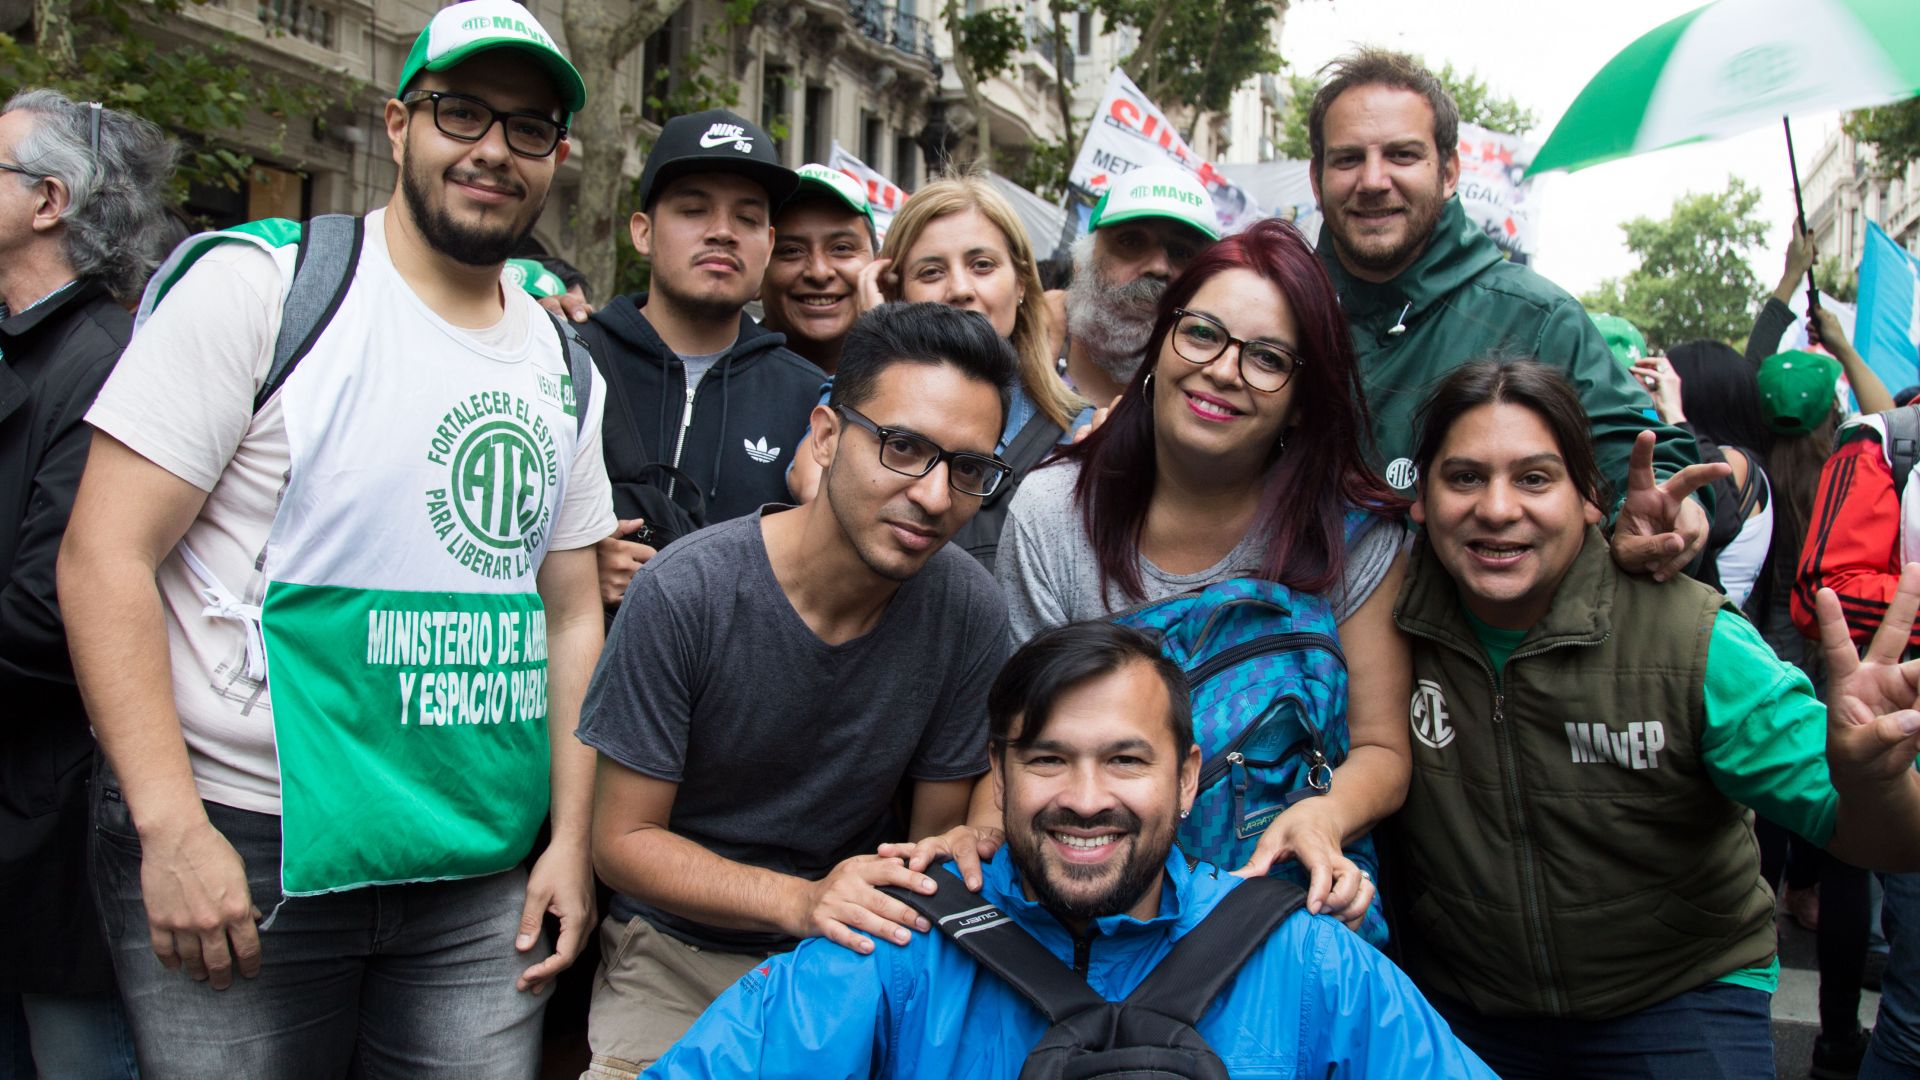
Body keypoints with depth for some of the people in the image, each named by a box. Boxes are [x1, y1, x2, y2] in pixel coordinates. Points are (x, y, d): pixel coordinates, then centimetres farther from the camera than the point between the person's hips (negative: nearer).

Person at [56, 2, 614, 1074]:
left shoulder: (567, 372, 9)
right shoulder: (259, 286, -7)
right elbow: (105, 556, -11)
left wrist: (572, 837, 6)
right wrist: (171, 827, -17)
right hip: (236, 852, -4)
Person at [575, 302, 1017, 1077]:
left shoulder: (968, 613, -11)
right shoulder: (685, 593, -18)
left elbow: (938, 831, 2)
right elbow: (623, 839, -12)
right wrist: (799, 901, -26)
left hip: (858, 958, 3)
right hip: (682, 957, -2)